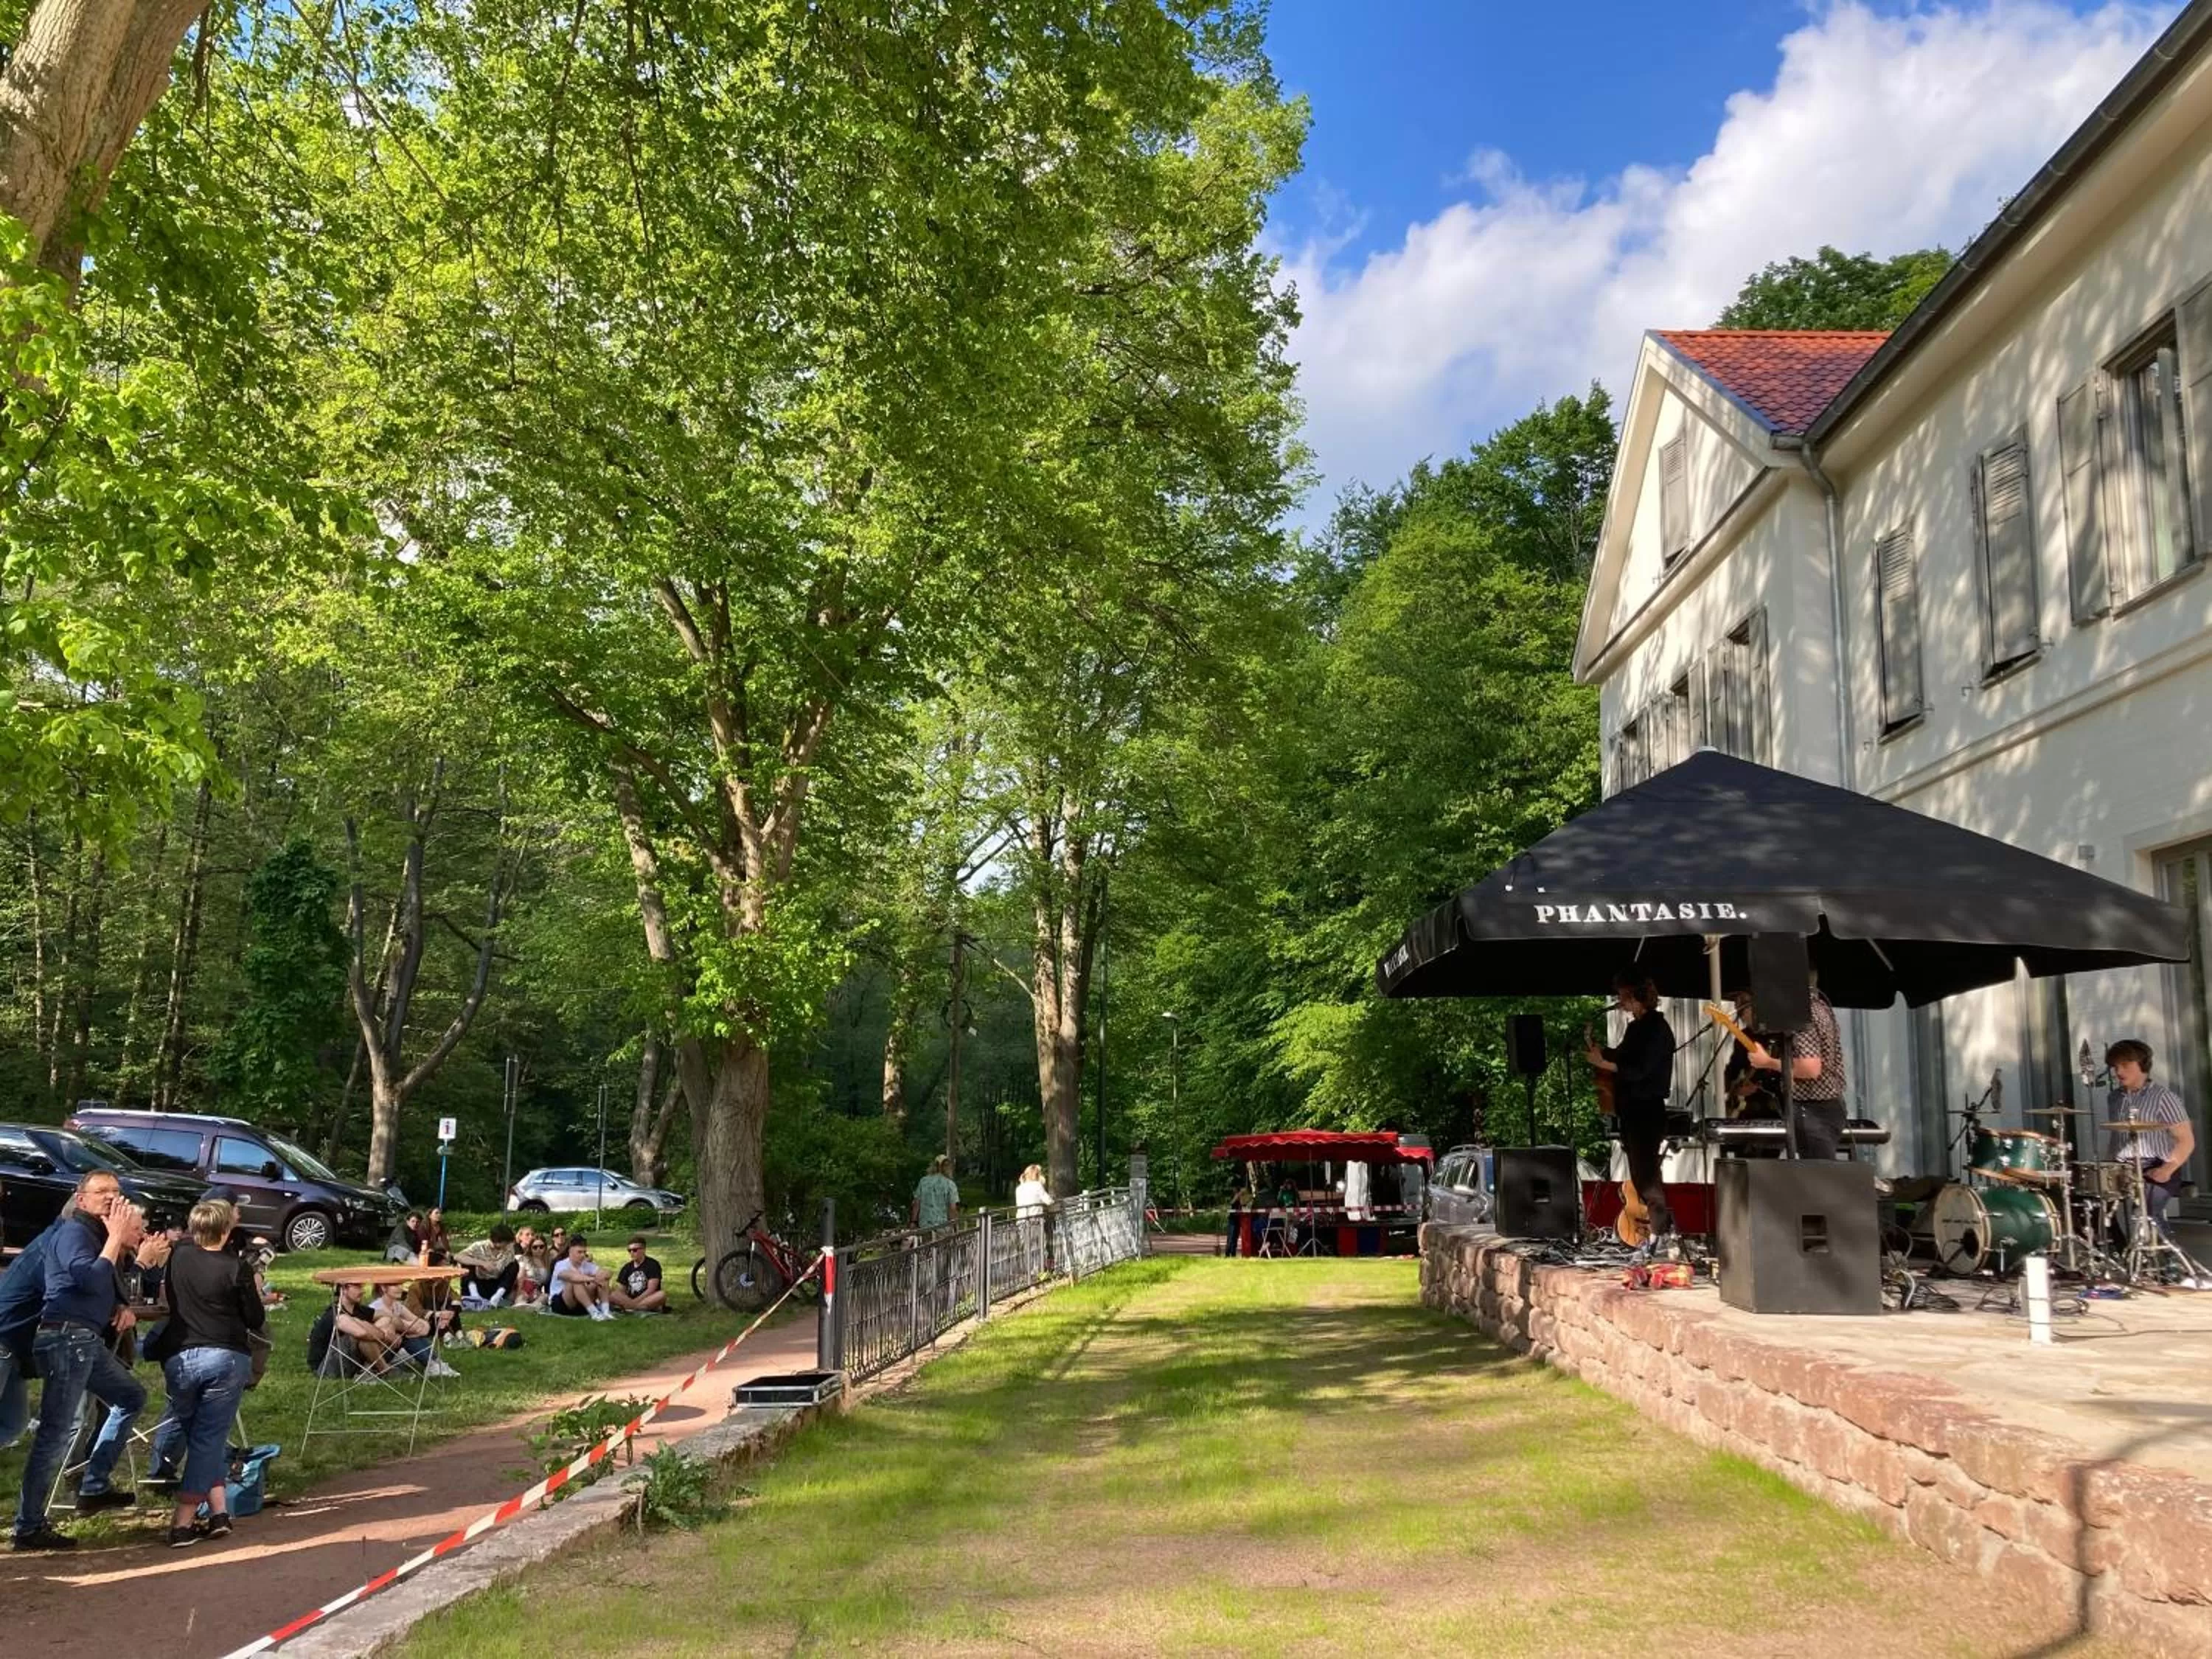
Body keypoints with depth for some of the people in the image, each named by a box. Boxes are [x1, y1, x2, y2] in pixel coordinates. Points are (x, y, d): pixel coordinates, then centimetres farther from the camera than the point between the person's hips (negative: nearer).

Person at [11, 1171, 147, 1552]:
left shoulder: (99, 1235, 20)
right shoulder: (74, 1232, -8)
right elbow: (92, 1280, -23)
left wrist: (124, 1308, 9)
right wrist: (116, 1237, -16)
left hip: (88, 1342, 10)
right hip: (65, 1338, -10)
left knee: (131, 1396, 17)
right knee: (56, 1433, -9)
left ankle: (94, 1488, 18)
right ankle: (28, 1528, -4)